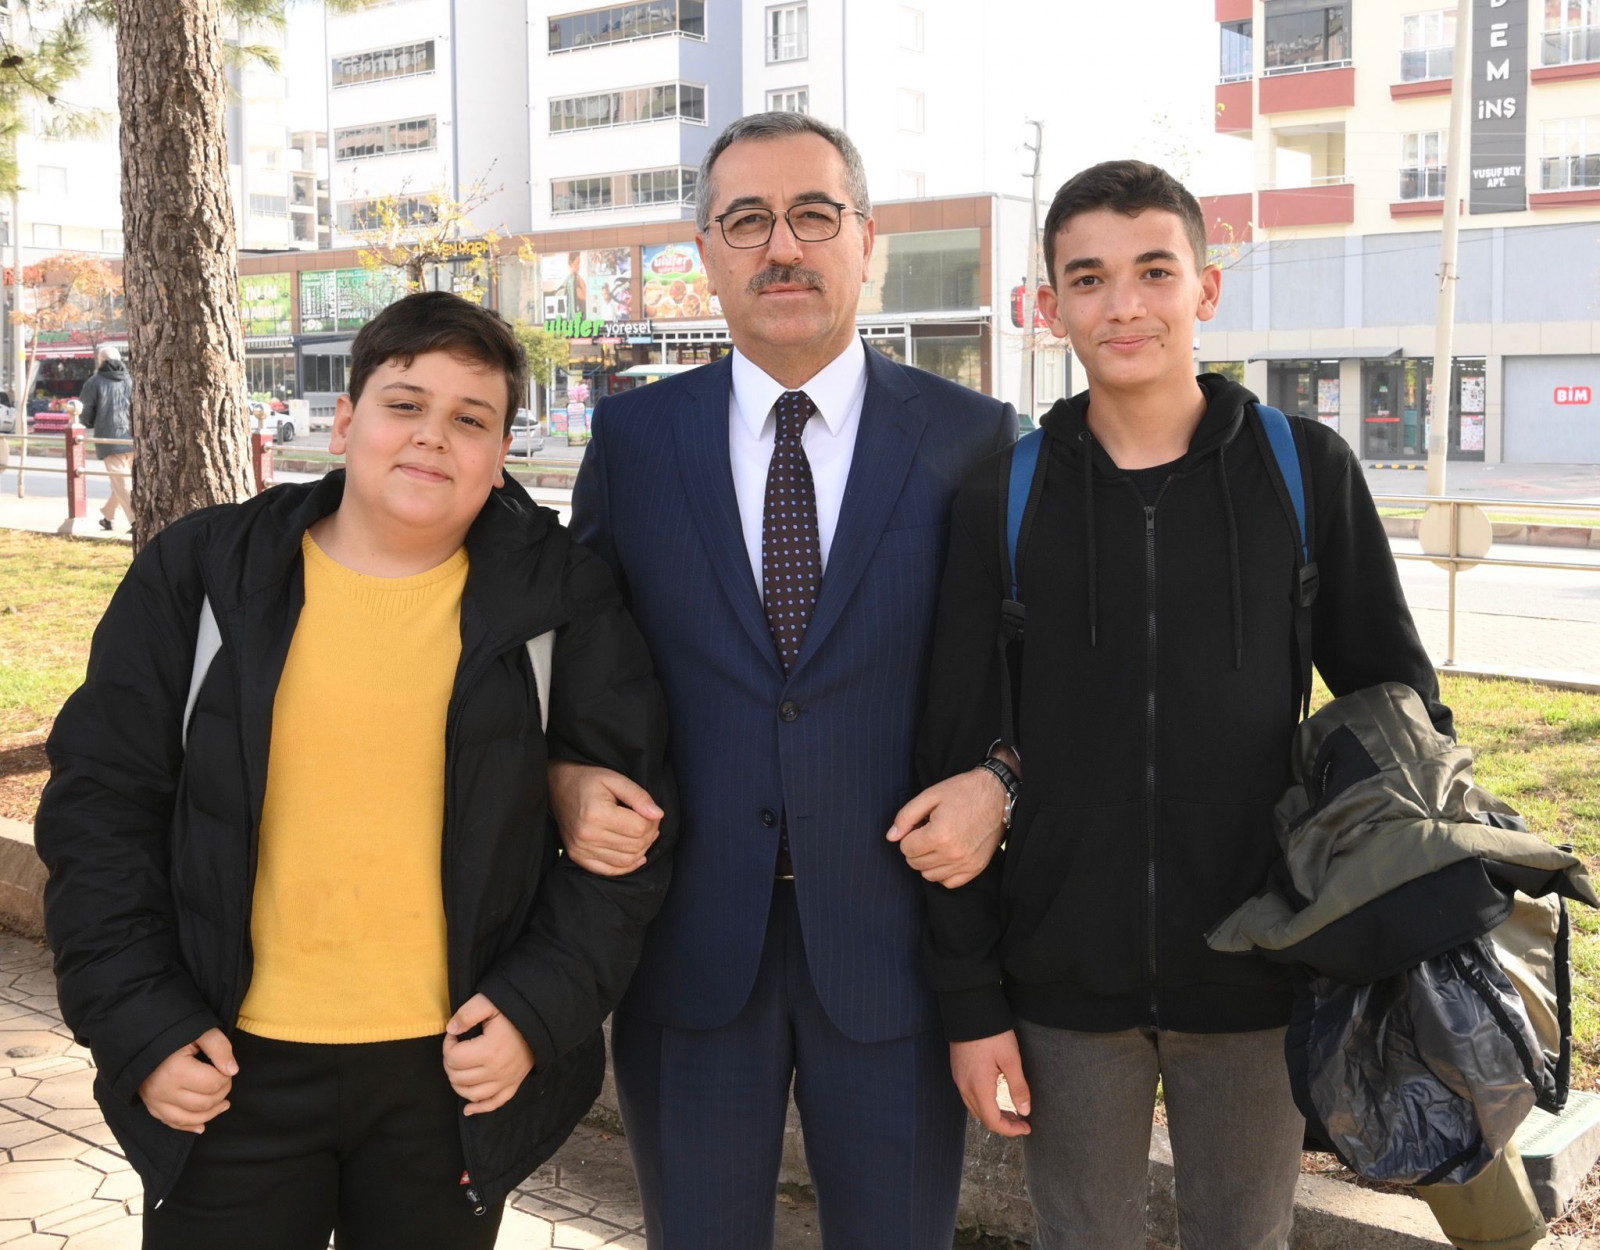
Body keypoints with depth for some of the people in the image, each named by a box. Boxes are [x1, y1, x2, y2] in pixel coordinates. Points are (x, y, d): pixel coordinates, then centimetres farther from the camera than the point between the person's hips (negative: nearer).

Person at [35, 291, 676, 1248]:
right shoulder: (202, 575, -1)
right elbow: (102, 806, 2)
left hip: (455, 1071, 0)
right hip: (233, 1070, 0)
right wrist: (137, 1024, -4)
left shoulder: (557, 600, -2)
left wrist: (542, 1008, -7)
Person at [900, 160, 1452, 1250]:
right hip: (1063, 985, 0)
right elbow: (955, 755, 0)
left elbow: (1400, 701, 5)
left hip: (1254, 975, 0)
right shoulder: (1005, 500, -3)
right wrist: (971, 996, -2)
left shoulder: (1307, 473, -3)